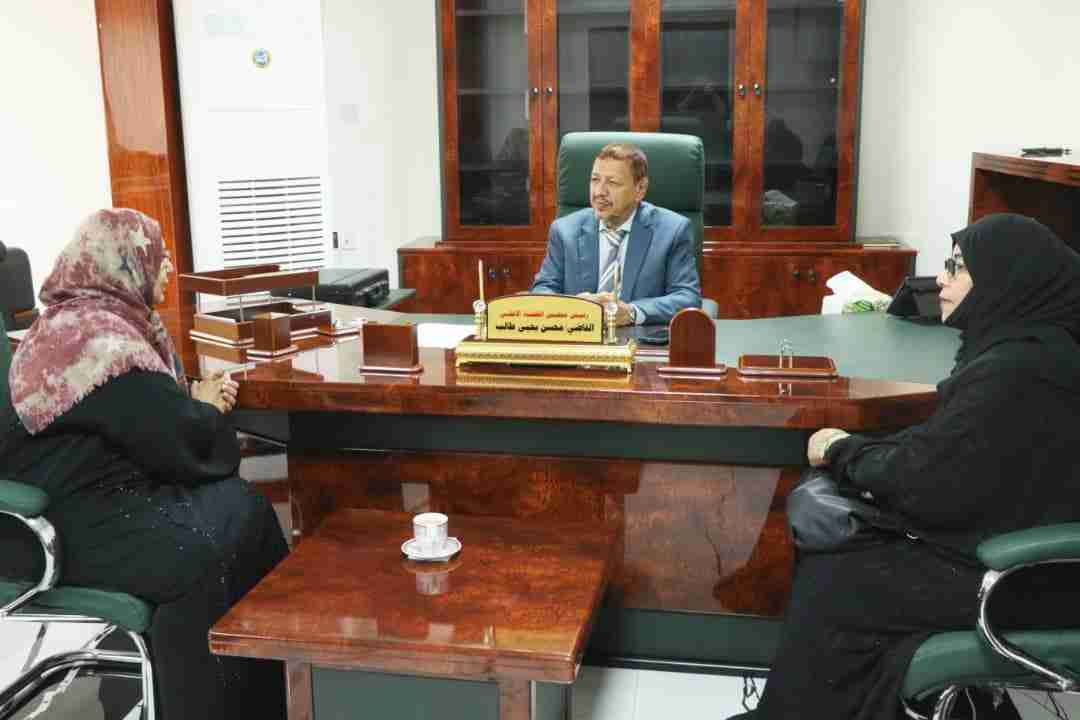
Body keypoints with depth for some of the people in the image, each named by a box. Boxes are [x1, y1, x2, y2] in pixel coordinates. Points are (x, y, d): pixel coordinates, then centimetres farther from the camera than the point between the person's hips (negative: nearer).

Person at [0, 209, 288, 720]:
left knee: (243, 510, -5)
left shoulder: (94, 320, 11)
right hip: (69, 528, -10)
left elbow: (150, 414, 18)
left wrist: (196, 403, -2)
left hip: (101, 494, 10)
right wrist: (207, 407, -1)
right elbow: (180, 444, -22)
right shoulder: (97, 337, -21)